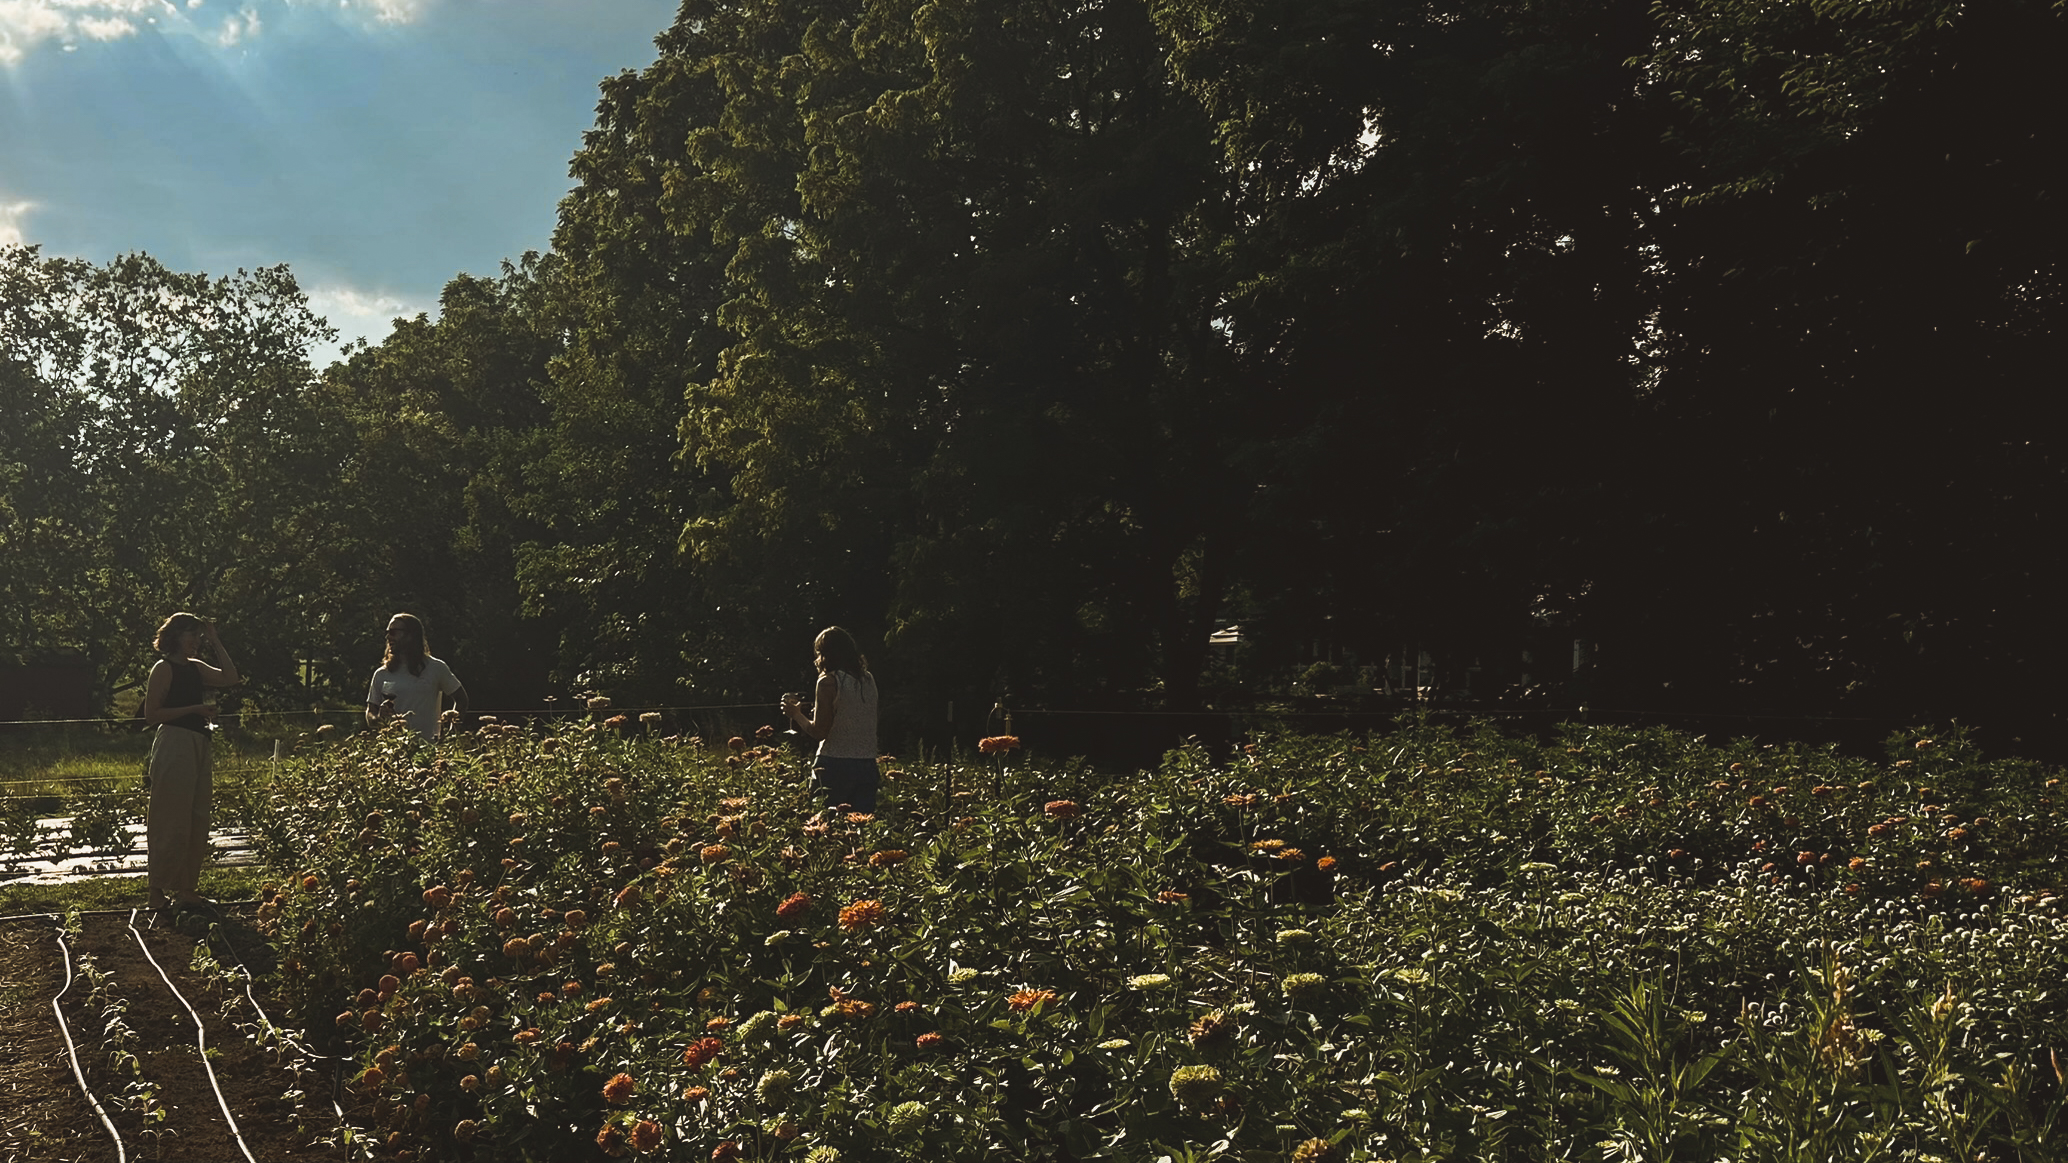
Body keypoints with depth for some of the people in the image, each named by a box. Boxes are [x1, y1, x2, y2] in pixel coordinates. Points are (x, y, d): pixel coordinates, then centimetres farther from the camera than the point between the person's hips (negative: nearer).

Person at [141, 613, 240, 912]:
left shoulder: (196, 668, 15)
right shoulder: (164, 668, -7)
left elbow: (230, 678, 7)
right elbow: (151, 714, -10)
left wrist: (215, 643, 7)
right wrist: (194, 709, -15)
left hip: (198, 747, 8)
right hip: (174, 744, -8)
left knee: (197, 820, 10)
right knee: (172, 822, -5)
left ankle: (186, 887, 17)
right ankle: (158, 890, 4)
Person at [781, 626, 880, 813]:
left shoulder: (828, 681, -8)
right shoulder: (869, 680, 10)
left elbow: (819, 732, -9)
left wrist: (795, 713, 7)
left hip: (835, 764, -5)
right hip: (867, 765, 6)